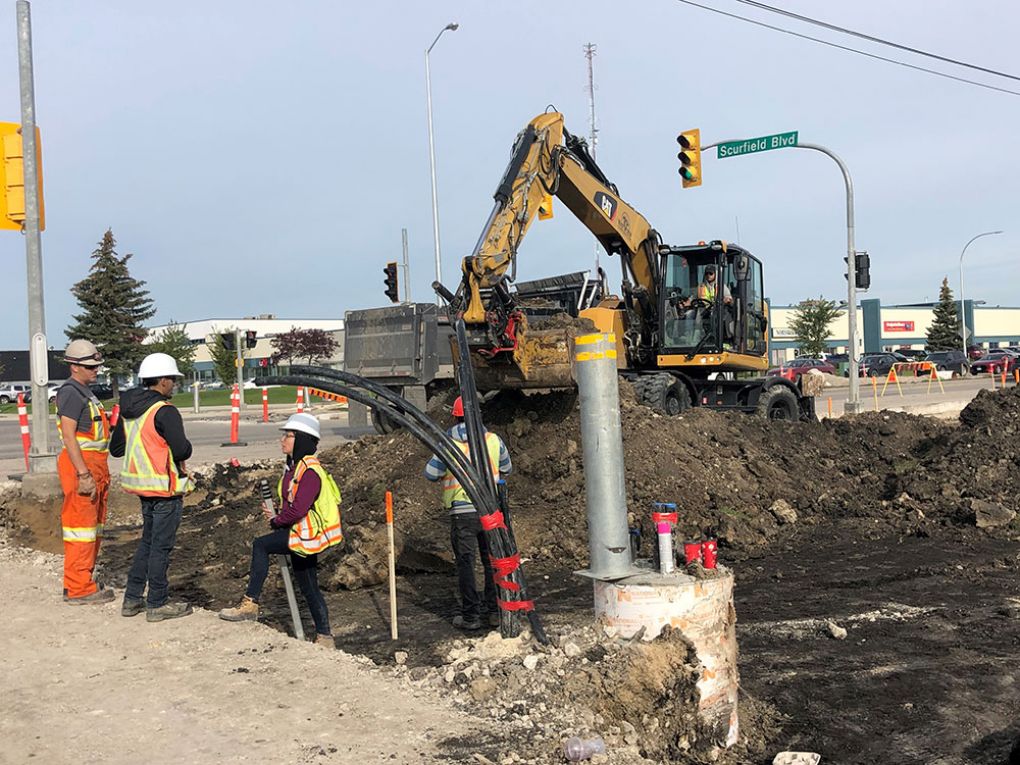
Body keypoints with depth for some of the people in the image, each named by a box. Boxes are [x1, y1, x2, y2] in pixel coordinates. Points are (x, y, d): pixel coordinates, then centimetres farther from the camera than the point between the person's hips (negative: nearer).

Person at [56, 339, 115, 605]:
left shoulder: (85, 392, 17)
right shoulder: (71, 393, -14)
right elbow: (68, 436, -20)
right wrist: (83, 474, -23)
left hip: (94, 465, 10)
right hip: (80, 464, -10)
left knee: (93, 524, 16)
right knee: (81, 524, -7)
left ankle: (85, 580, 25)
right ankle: (79, 589, -2)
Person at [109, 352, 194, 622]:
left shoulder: (128, 410, 9)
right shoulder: (164, 411, -19)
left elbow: (116, 448, 15)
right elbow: (182, 450, -26)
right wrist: (184, 449, -5)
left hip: (142, 485, 9)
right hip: (165, 488, -8)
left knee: (148, 541, 20)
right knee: (161, 546, 1)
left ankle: (132, 599, 25)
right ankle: (157, 604, 9)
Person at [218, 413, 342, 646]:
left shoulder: (310, 471, -19)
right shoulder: (295, 467, 12)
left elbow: (298, 509, -26)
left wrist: (276, 521, -11)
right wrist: (277, 517, 2)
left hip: (308, 534, -10)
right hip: (303, 534, 10)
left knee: (261, 545, -16)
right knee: (308, 587, 14)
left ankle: (250, 605, -10)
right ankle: (324, 636, 22)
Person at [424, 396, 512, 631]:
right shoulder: (493, 440, 0)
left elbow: (431, 474, 2)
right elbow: (506, 469, 14)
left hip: (462, 513, -3)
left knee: (465, 563, 5)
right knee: (492, 560, 14)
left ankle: (471, 616, 7)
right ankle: (496, 611, 18)